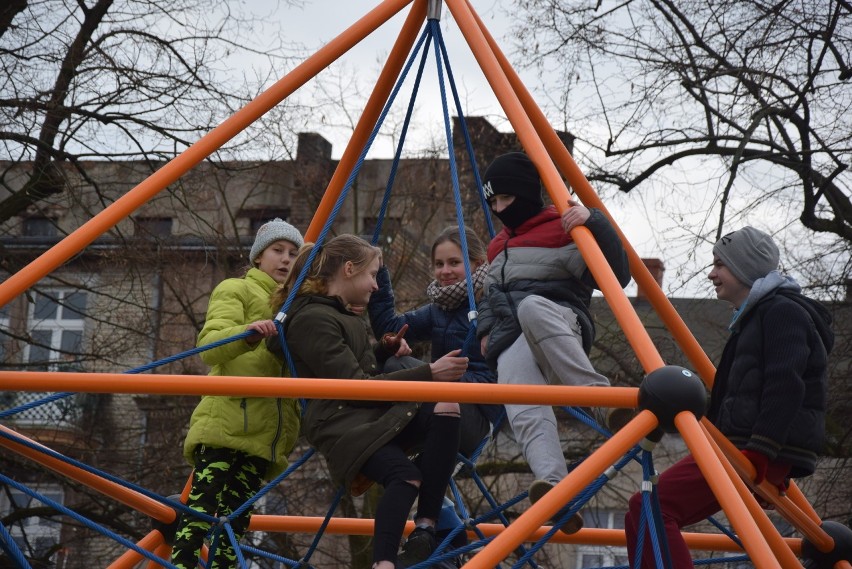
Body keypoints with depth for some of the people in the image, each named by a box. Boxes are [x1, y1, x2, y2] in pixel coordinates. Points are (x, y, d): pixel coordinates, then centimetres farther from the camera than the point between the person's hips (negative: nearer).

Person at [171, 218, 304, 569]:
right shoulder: (236, 290, 7)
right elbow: (209, 346, -9)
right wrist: (248, 333, -30)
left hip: (264, 431, 6)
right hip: (226, 423, -6)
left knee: (237, 519, 0)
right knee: (202, 509, -17)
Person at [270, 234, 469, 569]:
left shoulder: (342, 313, 21)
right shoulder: (312, 318, -10)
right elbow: (354, 386, -16)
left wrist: (384, 350, 10)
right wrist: (428, 373, -17)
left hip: (376, 414, 9)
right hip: (342, 425, -9)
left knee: (445, 407, -20)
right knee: (405, 475, -35)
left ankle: (424, 530, -21)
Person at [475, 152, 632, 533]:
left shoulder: (562, 230, 3)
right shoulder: (498, 246, 27)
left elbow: (617, 276, -8)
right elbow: (490, 295, 38)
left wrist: (594, 223, -19)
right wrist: (486, 330, 19)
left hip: (559, 326, -4)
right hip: (512, 344, 4)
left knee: (531, 307, -41)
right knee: (524, 411, -30)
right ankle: (556, 489, -53)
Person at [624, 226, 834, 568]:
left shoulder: (782, 311, -5)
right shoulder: (754, 317, 27)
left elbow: (786, 387, -18)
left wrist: (760, 450, -26)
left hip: (763, 452, -10)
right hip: (740, 447, 10)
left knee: (649, 507, -20)